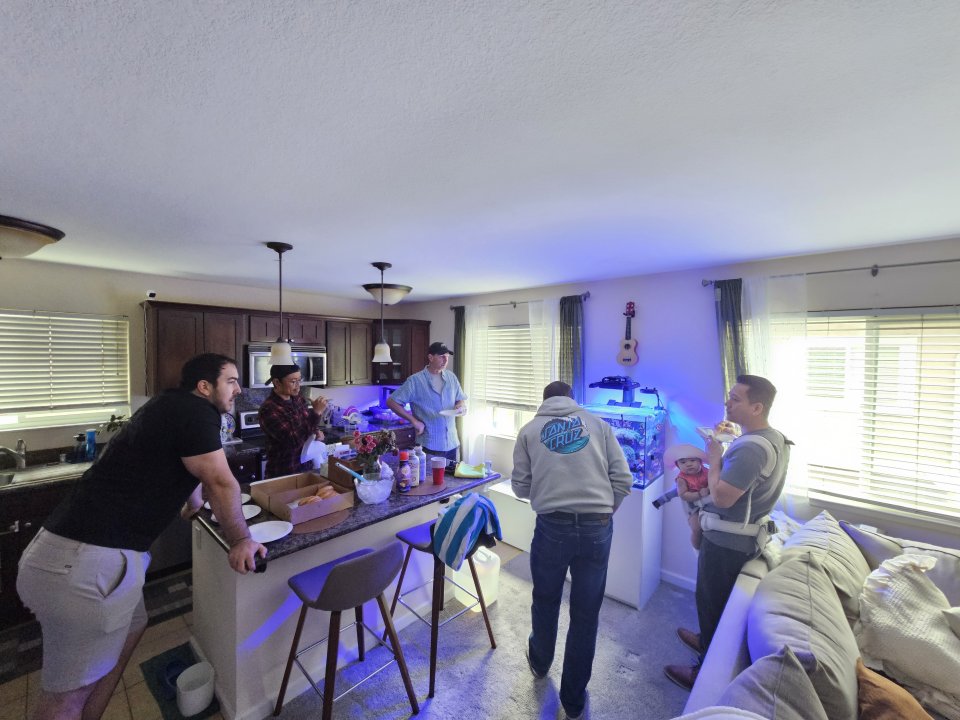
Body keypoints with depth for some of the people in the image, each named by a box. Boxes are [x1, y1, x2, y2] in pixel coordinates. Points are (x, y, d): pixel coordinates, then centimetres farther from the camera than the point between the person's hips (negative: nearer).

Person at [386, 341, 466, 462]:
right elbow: (391, 402, -10)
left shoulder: (451, 377, 5)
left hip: (452, 443, 5)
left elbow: (461, 399, 14)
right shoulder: (415, 381, -10)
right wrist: (414, 421, -14)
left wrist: (461, 406, -10)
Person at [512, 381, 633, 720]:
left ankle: (540, 663, 52)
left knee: (545, 600, 25)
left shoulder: (530, 430, 4)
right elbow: (623, 480, 2)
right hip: (597, 529, 1)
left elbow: (520, 486, 5)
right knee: (585, 613, 18)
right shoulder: (597, 424, 6)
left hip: (552, 527, 0)